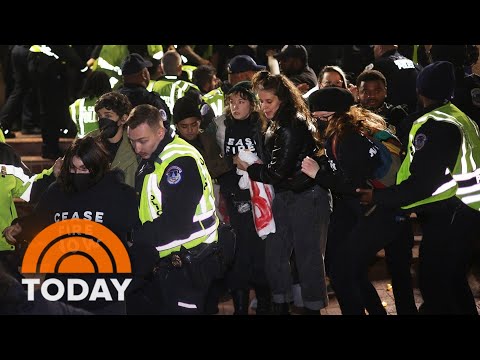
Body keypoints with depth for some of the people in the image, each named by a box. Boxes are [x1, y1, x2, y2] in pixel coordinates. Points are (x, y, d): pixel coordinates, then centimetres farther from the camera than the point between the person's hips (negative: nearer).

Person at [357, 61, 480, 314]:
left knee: (433, 286, -5)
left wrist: (377, 197, -13)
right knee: (454, 282, 20)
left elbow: (421, 184, -21)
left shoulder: (433, 125, -17)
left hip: (446, 216, -10)